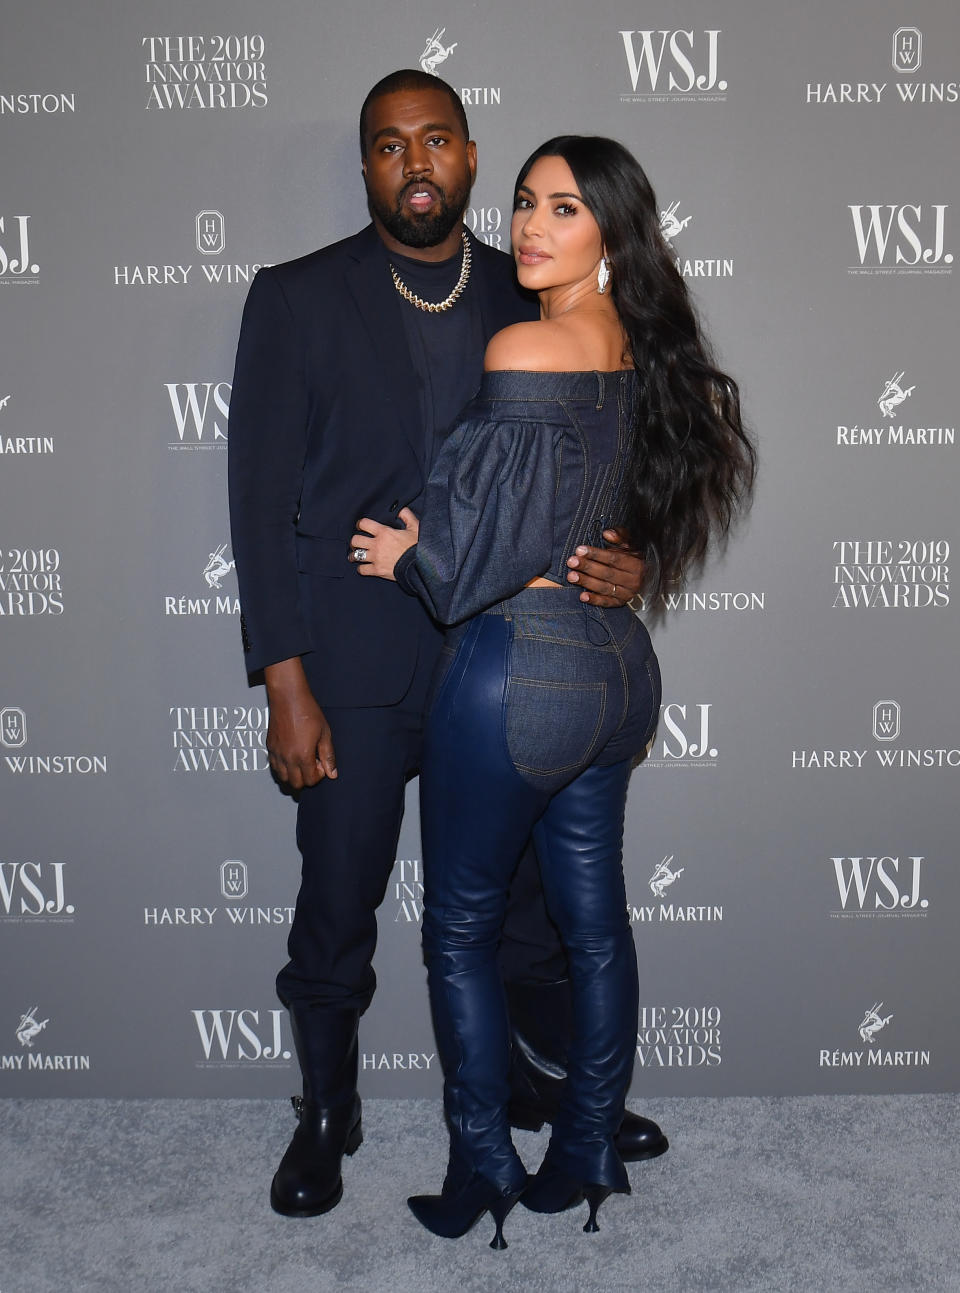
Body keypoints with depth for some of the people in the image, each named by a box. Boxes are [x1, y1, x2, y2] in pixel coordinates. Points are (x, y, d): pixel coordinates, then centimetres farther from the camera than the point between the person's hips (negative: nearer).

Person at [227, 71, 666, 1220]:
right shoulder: (297, 299, -2)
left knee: (529, 898, 16)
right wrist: (287, 688, -10)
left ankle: (547, 1085, 41)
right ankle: (327, 1114, 36)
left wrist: (621, 555, -12)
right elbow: (264, 501, -5)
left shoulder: (529, 301, 6)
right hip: (356, 675, -2)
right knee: (336, 913, 11)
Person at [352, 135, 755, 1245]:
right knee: (594, 916, 17)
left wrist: (408, 558, 0)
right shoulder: (643, 351, 7)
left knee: (460, 927, 9)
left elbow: (480, 548, -18)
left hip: (518, 668, -8)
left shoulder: (524, 348, -18)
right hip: (616, 663, 8)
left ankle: (484, 1172, 22)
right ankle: (590, 1155, 32)